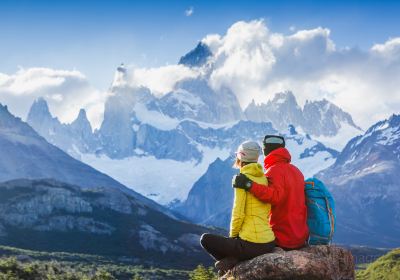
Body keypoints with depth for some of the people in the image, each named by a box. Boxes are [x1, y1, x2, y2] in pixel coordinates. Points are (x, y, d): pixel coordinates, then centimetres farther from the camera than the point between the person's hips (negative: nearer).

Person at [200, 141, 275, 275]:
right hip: (270, 244, 6)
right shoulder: (264, 178, 10)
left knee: (205, 239, 14)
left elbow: (238, 214, -14)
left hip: (251, 245, -6)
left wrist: (232, 236, 4)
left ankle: (231, 261, 3)